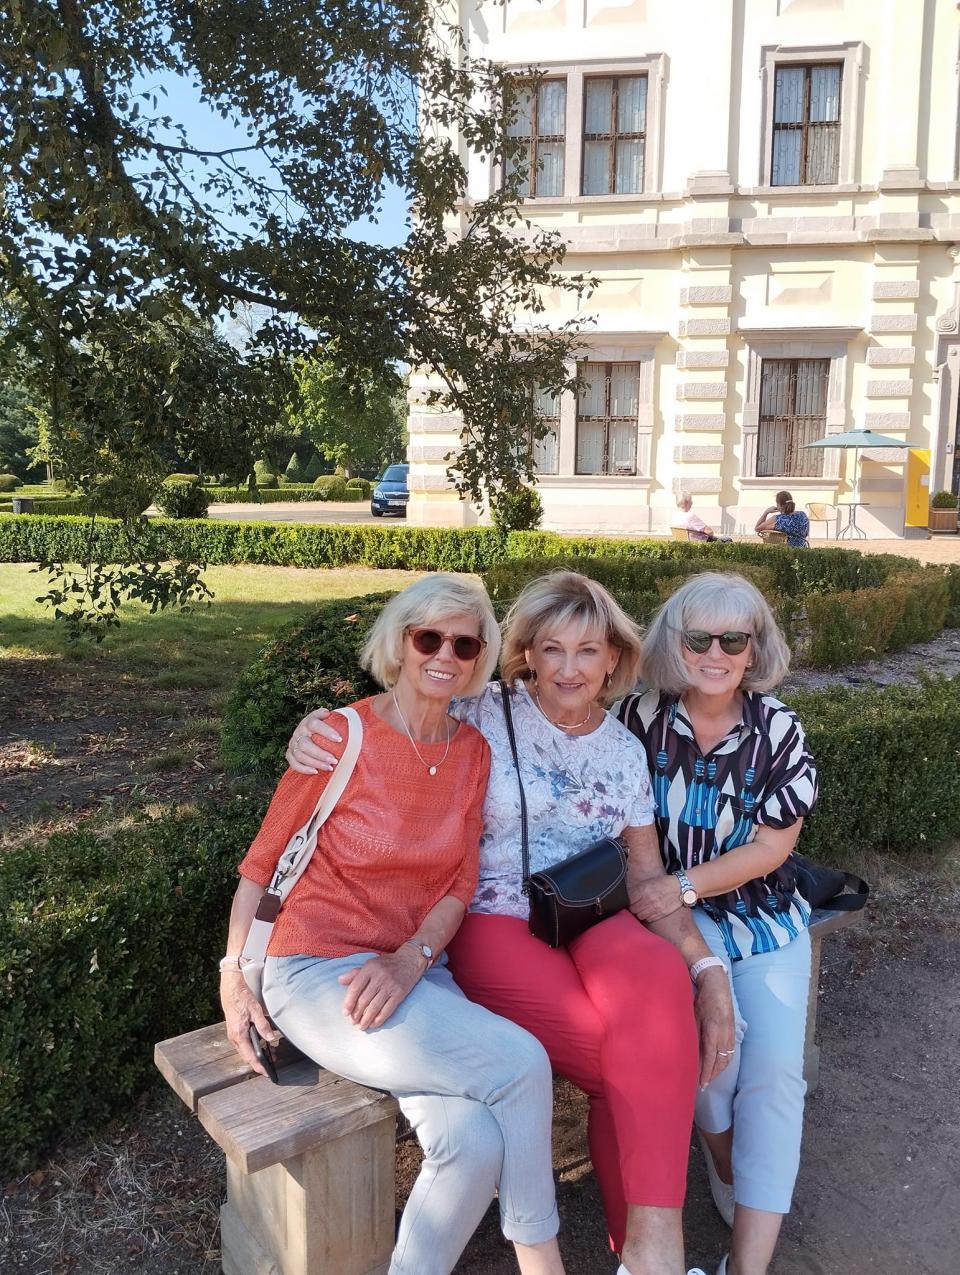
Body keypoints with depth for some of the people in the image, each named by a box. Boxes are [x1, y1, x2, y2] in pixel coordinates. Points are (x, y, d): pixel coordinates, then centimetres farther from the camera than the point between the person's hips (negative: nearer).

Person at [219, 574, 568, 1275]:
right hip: (318, 972, -4)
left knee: (474, 1141, -23)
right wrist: (233, 975, -6)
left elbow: (461, 883, 5)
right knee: (522, 1063, -21)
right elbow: (262, 861, -2)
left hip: (418, 973, 4)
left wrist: (409, 961, -11)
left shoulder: (474, 751, 4)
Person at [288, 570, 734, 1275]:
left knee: (659, 979, -32)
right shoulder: (484, 716, -2)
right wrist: (314, 728, -19)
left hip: (596, 924, 4)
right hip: (498, 925, -3)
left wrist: (708, 966, -4)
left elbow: (647, 877, 10)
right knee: (645, 1061, -26)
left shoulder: (626, 750, 10)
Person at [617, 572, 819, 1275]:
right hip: (670, 912, -1)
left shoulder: (779, 730, -5)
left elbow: (772, 846, -7)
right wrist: (638, 890, -13)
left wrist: (684, 885, -20)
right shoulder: (641, 717, -6)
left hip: (762, 911, 2)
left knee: (776, 1065, -14)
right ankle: (729, 1170, 11)